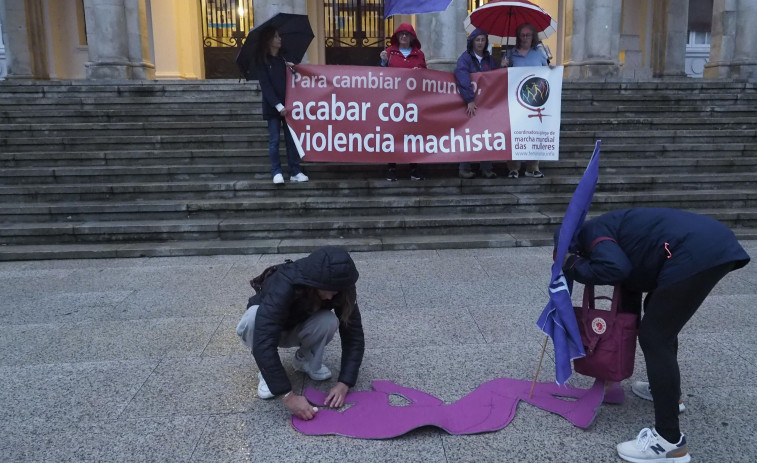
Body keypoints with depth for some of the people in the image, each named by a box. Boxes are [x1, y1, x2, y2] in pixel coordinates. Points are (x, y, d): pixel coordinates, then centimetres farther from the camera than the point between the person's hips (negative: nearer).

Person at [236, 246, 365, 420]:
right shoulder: (283, 286, -41)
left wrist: (344, 382, -34)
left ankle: (305, 360, 0)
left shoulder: (340, 289, -28)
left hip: (298, 328, 3)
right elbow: (263, 343, -47)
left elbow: (354, 335, -23)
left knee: (328, 322, -31)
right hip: (268, 326, -2)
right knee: (253, 317, -38)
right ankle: (267, 373, -11)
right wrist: (288, 396, -49)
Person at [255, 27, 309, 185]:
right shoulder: (262, 60, -3)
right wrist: (278, 106, -17)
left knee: (291, 139, 2)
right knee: (274, 140, -2)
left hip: (287, 104, 4)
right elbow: (265, 86, -9)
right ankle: (277, 172, 5)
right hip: (272, 106, -4)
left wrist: (291, 67, -2)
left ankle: (295, 172, 5)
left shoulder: (283, 57, 12)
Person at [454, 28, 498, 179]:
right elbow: (463, 78, -17)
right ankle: (464, 168, 8)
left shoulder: (489, 59, 15)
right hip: (470, 104, -4)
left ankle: (486, 167, 11)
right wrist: (470, 100, -25)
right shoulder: (465, 58, -2)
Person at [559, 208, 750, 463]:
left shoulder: (590, 232, 2)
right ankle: (668, 391, 44)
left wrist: (573, 266, 0)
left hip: (696, 253, -11)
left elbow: (615, 268, -19)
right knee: (660, 323, 28)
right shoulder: (610, 234, 28)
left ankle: (670, 442, 2)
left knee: (655, 337, -3)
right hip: (712, 243, 11)